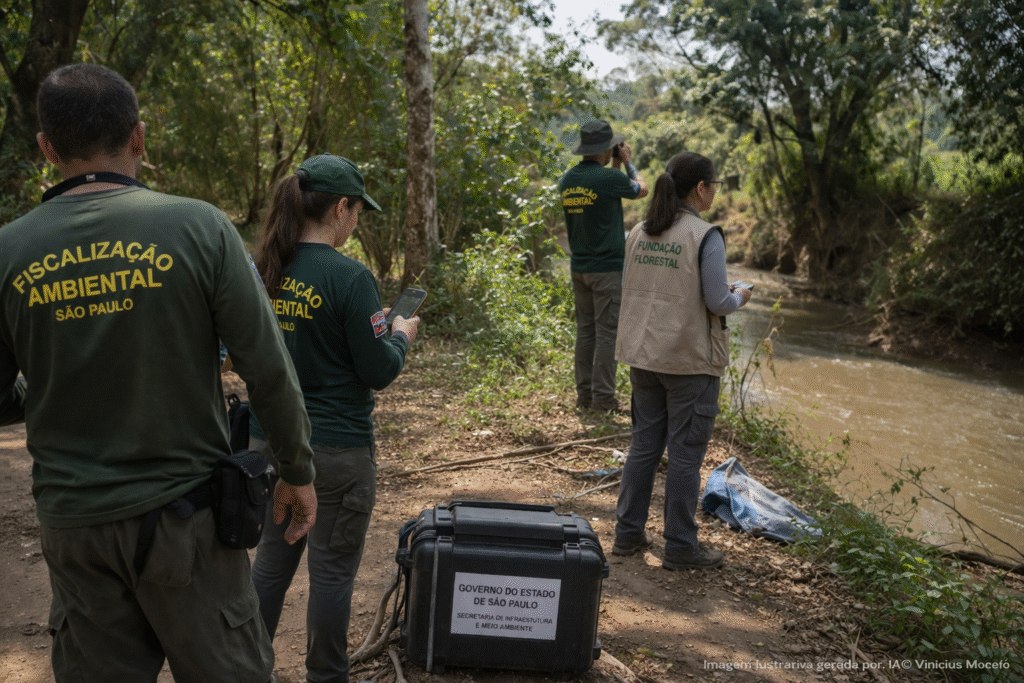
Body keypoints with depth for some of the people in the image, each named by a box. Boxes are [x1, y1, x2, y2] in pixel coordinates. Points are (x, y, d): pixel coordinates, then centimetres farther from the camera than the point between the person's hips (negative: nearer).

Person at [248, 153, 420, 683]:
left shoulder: (260, 269, 1)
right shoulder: (349, 277, -19)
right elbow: (380, 372, -15)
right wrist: (400, 335, 6)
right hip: (335, 448, -6)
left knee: (272, 558, 20)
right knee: (332, 569, 10)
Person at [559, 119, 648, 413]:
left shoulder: (567, 180, 6)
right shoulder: (609, 178, -15)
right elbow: (642, 190, 4)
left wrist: (615, 168, 21)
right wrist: (628, 163, 17)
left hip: (579, 267, 7)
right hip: (607, 268, -7)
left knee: (585, 331, 12)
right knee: (607, 333, -1)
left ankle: (584, 394, 16)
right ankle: (603, 398, 2)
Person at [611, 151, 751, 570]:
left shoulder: (639, 233, 5)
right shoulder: (706, 237, -14)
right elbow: (718, 303, -15)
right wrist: (739, 298, 6)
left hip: (644, 355, 6)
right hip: (690, 361, -6)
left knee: (644, 444, 16)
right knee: (685, 453, 4)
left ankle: (628, 533, 25)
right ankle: (680, 547, 15)